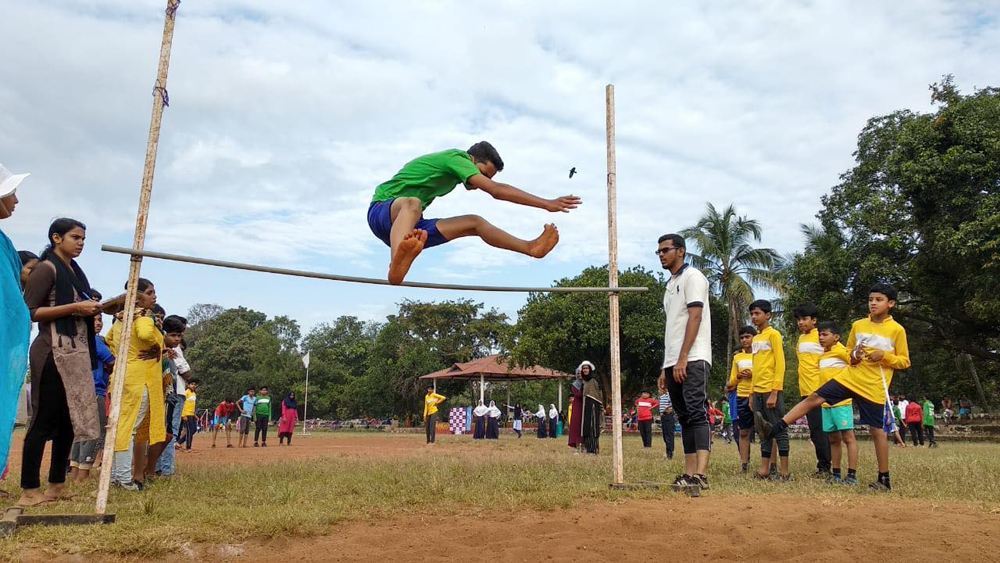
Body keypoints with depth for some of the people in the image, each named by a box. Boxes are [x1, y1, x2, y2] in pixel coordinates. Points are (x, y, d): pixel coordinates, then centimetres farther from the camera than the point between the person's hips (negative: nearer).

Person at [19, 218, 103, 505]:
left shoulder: (75, 270, 18)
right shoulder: (46, 269, -6)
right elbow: (29, 312, -13)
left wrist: (92, 308, 7)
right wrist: (74, 308, -17)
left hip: (76, 355, 9)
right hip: (54, 354, -9)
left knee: (69, 420, 10)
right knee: (45, 421, -6)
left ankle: (57, 485, 17)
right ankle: (29, 490, 1)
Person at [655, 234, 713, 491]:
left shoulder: (692, 277, -1)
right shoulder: (670, 285, 24)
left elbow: (695, 318, -13)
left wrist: (682, 359, -20)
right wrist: (666, 367, 17)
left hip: (693, 360, -9)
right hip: (674, 363, 9)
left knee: (696, 412, -16)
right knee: (685, 418, 7)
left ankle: (701, 475, -22)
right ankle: (689, 473, 9)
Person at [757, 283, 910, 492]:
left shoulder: (897, 330, -3)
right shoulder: (857, 325, 8)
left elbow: (904, 361, 1)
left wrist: (884, 355, -16)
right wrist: (853, 357, -3)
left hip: (874, 388, -4)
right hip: (849, 378, 4)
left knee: (877, 431, 1)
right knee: (813, 398, -9)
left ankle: (884, 479, 14)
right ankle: (774, 429, -13)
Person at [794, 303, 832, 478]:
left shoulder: (820, 336, -8)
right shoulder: (801, 338, 16)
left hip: (818, 390, -8)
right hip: (805, 391, 8)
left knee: (819, 430, -6)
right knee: (815, 430, 11)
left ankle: (824, 466, 1)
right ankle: (823, 466, 17)